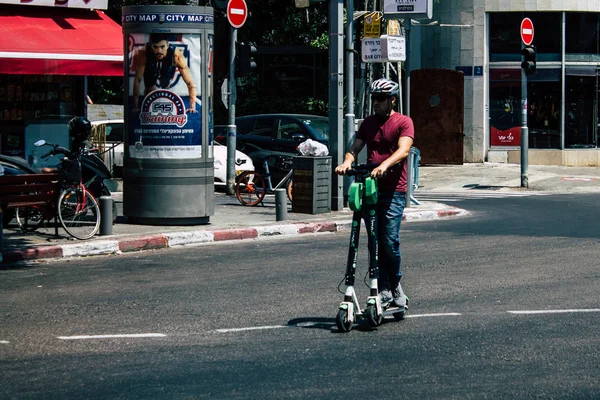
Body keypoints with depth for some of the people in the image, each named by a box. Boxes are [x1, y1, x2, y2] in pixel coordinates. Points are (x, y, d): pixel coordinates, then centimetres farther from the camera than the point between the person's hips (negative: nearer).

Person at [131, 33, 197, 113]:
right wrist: (135, 107, -35)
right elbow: (137, 80, -35)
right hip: (150, 72, 0)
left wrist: (192, 107, -43)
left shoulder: (176, 55, -44)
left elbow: (190, 83, -39)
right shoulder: (143, 53, -43)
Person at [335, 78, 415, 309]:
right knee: (375, 242, 2)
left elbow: (403, 150, -15)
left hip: (393, 190, -5)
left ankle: (395, 286, 9)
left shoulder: (403, 122, 0)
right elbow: (355, 147, 9)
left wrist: (384, 165, -33)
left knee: (390, 241, -12)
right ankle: (384, 292, 7)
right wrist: (347, 161, -15)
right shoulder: (368, 123, 16)